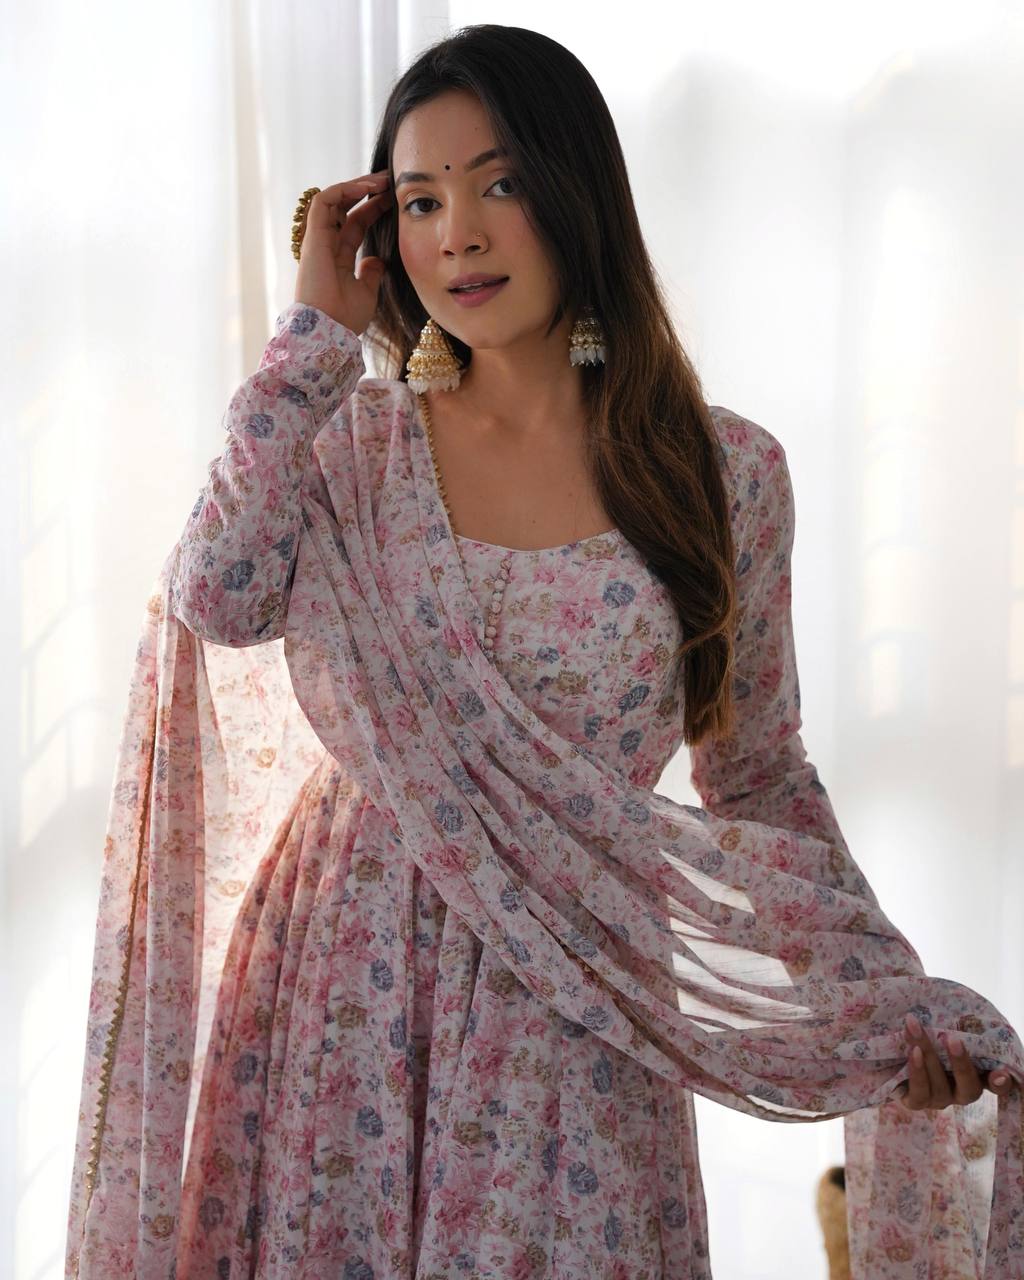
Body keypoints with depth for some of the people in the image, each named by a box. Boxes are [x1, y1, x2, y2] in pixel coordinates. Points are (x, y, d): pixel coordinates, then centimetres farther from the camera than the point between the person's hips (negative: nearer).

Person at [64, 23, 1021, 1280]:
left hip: (577, 1008, -1)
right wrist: (321, 329, -10)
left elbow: (760, 772, 5)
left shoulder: (726, 471, -3)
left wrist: (887, 988, -6)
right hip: (347, 982, 1)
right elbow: (219, 600, -19)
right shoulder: (356, 439, 0)